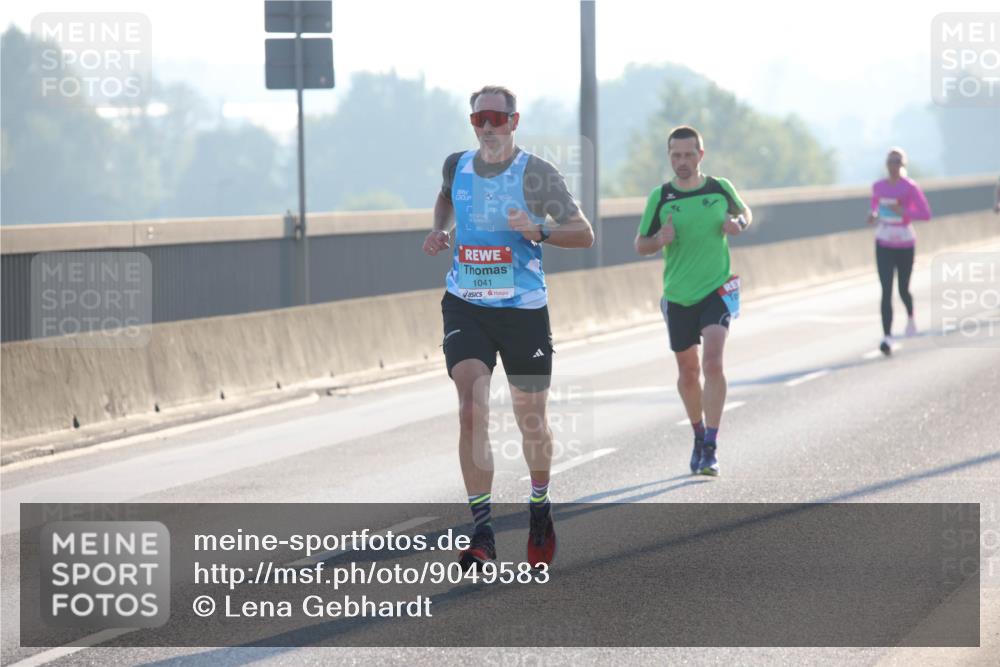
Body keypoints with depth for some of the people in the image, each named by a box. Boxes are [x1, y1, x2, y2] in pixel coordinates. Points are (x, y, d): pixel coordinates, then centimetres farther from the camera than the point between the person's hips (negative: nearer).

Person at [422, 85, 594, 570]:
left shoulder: (536, 174, -7)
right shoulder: (457, 166, 4)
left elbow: (584, 233, -9)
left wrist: (539, 230, -26)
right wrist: (438, 229, 9)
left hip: (524, 310, -1)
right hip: (465, 307, 2)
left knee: (531, 422, 10)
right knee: (472, 412, -16)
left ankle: (540, 507, 38)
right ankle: (482, 531, -14)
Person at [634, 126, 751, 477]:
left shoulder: (720, 188, -1)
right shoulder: (660, 197, -3)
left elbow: (744, 211, 19)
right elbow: (640, 245, 5)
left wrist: (739, 224, -4)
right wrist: (661, 240, -17)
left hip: (717, 290, -2)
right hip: (678, 296, 2)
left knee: (712, 362, -19)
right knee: (688, 372, 11)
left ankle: (711, 448, -18)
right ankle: (699, 435, 36)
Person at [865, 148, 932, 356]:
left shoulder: (910, 188, -10)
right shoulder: (878, 186, 3)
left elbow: (926, 214, -12)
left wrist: (903, 211, -24)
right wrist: (874, 215, -2)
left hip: (905, 244, -2)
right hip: (884, 244, 2)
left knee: (903, 289, 12)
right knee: (886, 291, -12)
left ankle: (911, 317, 49)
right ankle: (887, 337, -18)